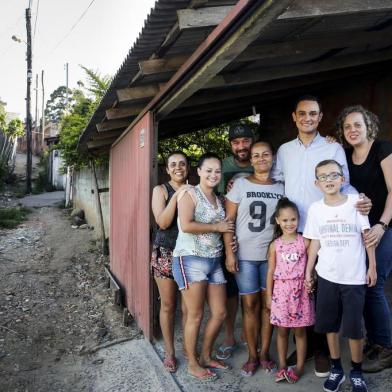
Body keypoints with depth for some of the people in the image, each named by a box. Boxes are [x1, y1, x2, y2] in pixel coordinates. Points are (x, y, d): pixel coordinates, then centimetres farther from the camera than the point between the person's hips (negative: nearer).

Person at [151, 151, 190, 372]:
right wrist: (177, 195, -18)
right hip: (166, 254, -2)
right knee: (168, 305, 9)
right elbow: (163, 222, -13)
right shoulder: (161, 190, 0)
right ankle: (170, 352, 25)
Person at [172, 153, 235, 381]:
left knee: (220, 313, 10)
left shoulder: (218, 199, 16)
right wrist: (217, 227, -13)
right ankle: (193, 364, 22)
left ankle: (206, 356, 31)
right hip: (191, 260, -7)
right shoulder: (190, 195, -7)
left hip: (214, 261, 7)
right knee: (195, 316, 2)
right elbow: (186, 225, -21)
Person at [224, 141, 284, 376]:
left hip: (272, 255, 2)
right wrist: (229, 253, -9)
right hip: (245, 255, -2)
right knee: (250, 305, 5)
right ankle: (252, 356, 20)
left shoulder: (280, 188, 6)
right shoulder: (241, 184, -2)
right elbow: (229, 220, -4)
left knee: (268, 304, 9)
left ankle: (265, 353, 25)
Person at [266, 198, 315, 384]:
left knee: (300, 331, 10)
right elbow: (271, 271, 4)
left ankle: (299, 366, 25)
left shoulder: (305, 242, -3)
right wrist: (269, 295, 4)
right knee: (282, 331, 10)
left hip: (300, 291, -1)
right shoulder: (275, 245, 0)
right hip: (281, 291, 1)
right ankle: (282, 366, 25)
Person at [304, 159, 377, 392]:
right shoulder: (315, 208, 0)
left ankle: (357, 372, 26)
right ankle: (336, 369, 30)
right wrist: (308, 271, 6)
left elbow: (367, 235, -1)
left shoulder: (355, 201, -5)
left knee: (354, 327, 5)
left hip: (354, 277, -2)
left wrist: (372, 266, -3)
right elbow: (315, 242, 6)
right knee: (330, 325, 11)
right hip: (326, 276, 2)